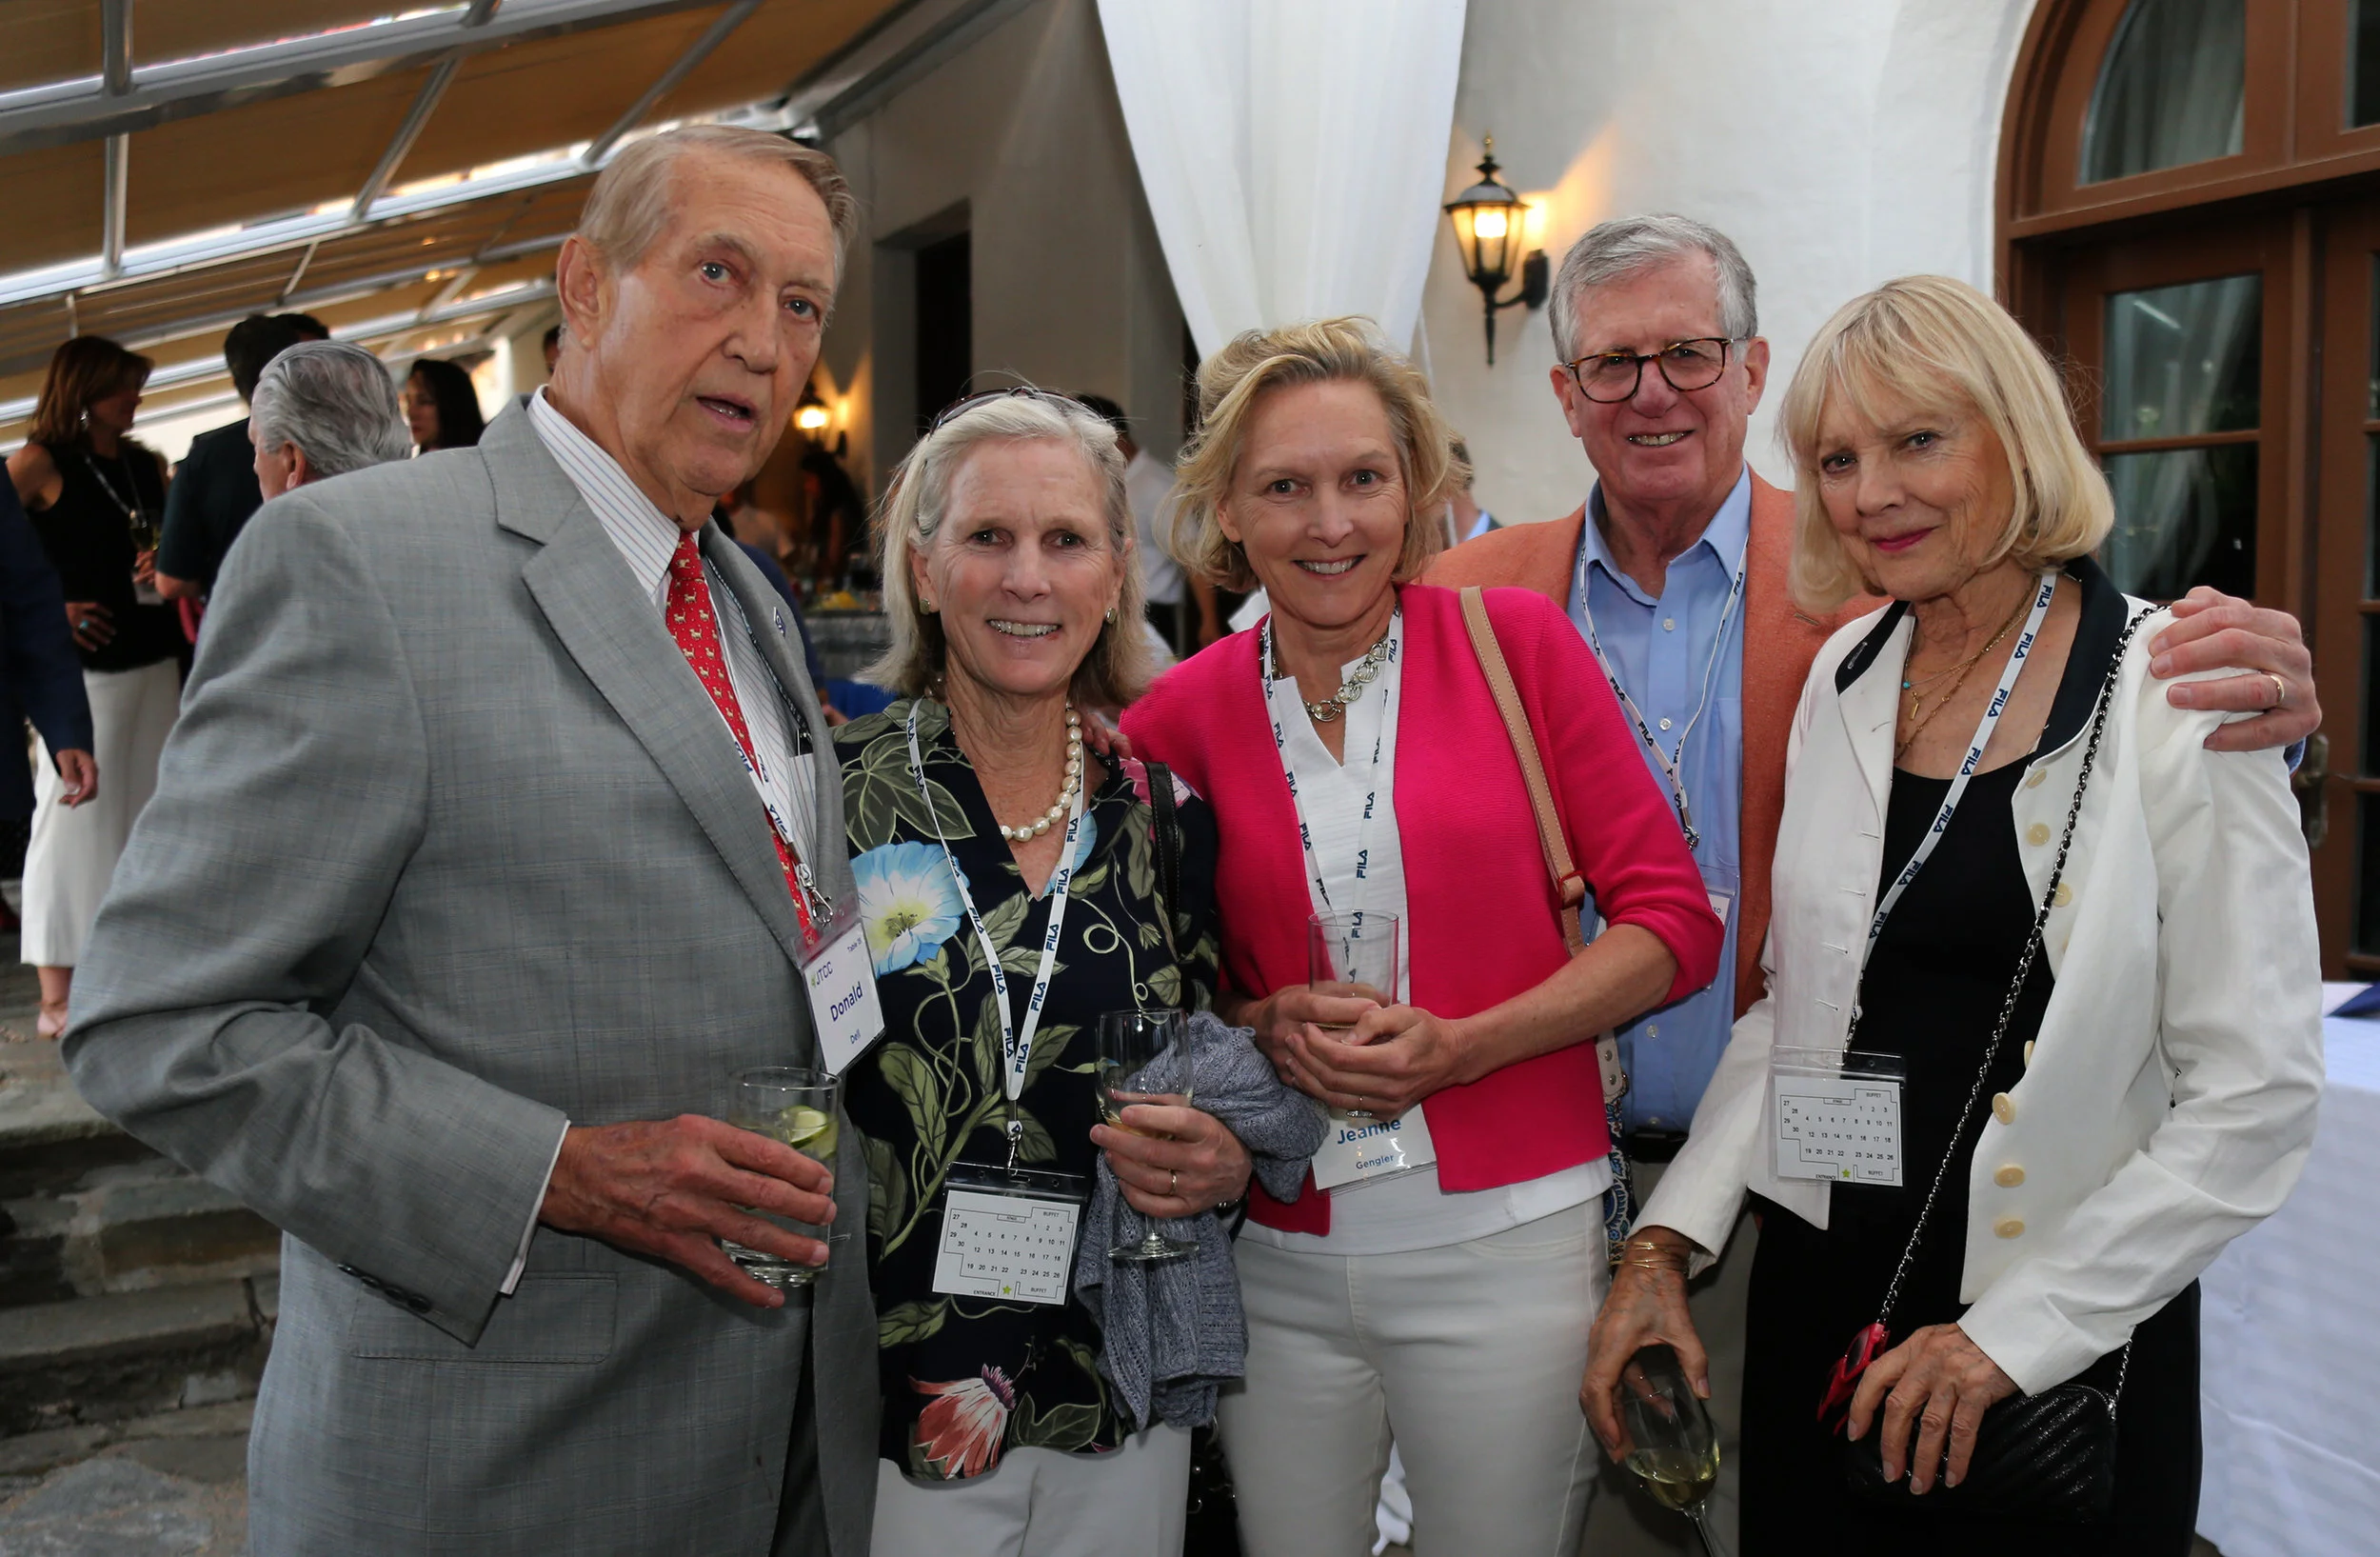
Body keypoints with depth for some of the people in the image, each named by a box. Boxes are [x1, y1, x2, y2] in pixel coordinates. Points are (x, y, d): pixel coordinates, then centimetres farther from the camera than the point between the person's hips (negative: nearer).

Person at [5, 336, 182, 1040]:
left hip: (155, 660, 6)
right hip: (82, 664, -6)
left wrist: (169, 568, 0)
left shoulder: (147, 466, 12)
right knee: (71, 816, -5)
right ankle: (56, 995, 0)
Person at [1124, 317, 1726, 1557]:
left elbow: (1673, 920, -4)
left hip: (1505, 1239, -1)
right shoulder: (1179, 717, 0)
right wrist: (1267, 1028, -10)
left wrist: (1465, 1045, -16)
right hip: (1277, 1258, 2)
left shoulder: (1515, 639, -5)